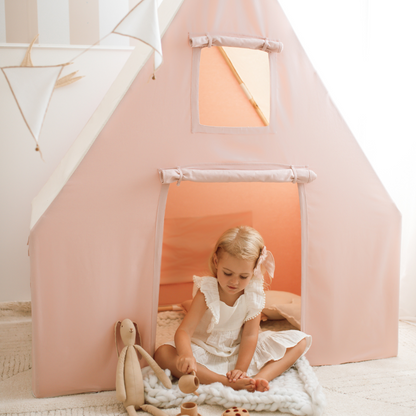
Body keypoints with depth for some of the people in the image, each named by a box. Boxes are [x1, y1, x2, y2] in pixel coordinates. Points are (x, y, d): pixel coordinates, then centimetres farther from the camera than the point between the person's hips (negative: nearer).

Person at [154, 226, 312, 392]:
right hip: (206, 352, -2)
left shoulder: (254, 294, -14)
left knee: (300, 341, -10)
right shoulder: (207, 291, -21)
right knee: (162, 354, -32)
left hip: (240, 351, 2)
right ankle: (226, 383, -37)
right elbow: (184, 330, -28)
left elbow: (249, 335, -13)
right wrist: (186, 355, -49)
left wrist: (241, 369, -23)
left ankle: (260, 378, -31)